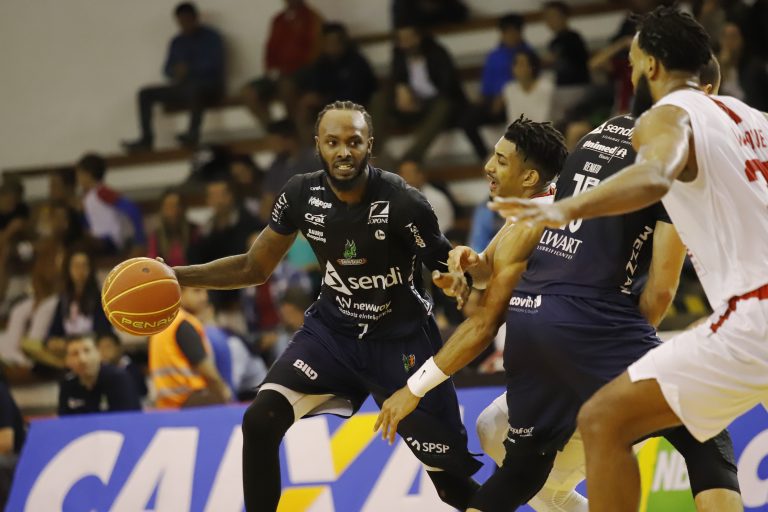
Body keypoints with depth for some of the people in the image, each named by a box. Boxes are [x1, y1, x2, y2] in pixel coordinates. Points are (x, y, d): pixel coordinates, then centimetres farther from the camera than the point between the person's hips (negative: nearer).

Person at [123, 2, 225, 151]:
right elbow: (167, 69, 13)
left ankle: (193, 133, -44)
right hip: (183, 88, 6)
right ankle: (146, 139, -18)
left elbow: (214, 63, -12)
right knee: (145, 93, -8)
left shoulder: (211, 37, 1)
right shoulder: (177, 42, 18)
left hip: (209, 87, -6)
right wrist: (175, 73, -11)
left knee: (193, 89, -43)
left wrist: (189, 69, -21)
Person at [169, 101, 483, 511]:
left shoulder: (402, 203, -23)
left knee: (451, 473, -6)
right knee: (260, 420, -17)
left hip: (400, 339, -3)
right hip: (332, 329, 4)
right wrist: (177, 276, -8)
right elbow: (254, 268, 3)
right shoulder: (302, 195, -11)